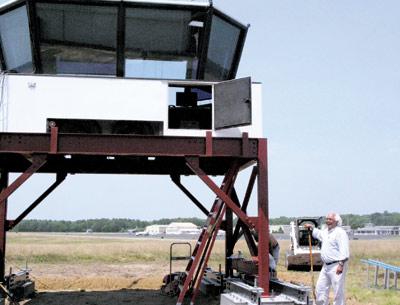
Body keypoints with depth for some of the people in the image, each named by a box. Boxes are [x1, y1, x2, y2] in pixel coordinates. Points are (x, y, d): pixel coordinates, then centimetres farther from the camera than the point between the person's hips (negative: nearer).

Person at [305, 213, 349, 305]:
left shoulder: (340, 232, -14)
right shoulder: (326, 231, 15)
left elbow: (344, 251, -21)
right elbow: (318, 234, 40)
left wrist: (341, 265, -26)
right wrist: (311, 227, 30)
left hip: (336, 266, -9)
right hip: (326, 265, 9)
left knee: (338, 290, -5)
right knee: (320, 288, 14)